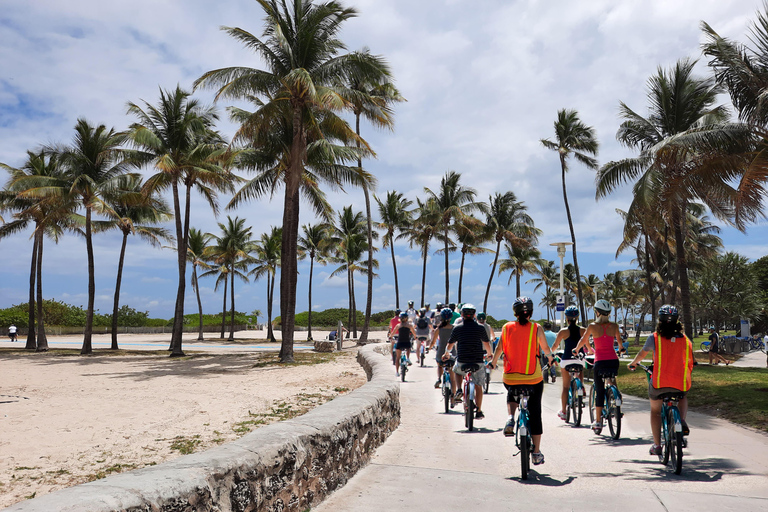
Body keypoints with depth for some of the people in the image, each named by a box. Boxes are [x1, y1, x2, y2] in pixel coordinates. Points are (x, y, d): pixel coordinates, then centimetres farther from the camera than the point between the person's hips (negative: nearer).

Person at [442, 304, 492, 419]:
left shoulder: (457, 328, 0)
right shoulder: (480, 328, 0)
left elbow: (450, 345, 9)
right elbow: (486, 344, 11)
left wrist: (446, 353, 30)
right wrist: (489, 353, 31)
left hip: (462, 361, 0)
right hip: (477, 362, 0)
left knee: (457, 370, 34)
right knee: (478, 386, 11)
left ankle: (458, 390, 15)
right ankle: (478, 411, 10)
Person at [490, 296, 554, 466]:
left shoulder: (507, 327, -3)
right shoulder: (537, 328, -5)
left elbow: (499, 348, 2)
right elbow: (545, 349, 5)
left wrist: (493, 362, 20)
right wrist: (550, 357, 28)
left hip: (510, 377, 1)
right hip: (534, 378, -1)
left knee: (511, 395, 34)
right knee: (535, 414, 12)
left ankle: (510, 418, 7)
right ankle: (536, 452, 14)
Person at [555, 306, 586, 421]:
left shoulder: (563, 331, -6)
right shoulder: (583, 330, -1)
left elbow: (555, 345, 2)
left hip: (566, 360, -1)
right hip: (579, 359, 1)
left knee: (565, 386, 6)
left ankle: (563, 411, 8)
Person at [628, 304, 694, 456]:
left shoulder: (654, 338, -3)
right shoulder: (686, 340, 3)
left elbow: (642, 354, 13)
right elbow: (690, 363, 15)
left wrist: (633, 364, 34)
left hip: (659, 383, -2)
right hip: (680, 384, 2)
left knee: (655, 411, 23)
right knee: (682, 398, 36)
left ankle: (657, 445, 21)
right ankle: (682, 422, 10)